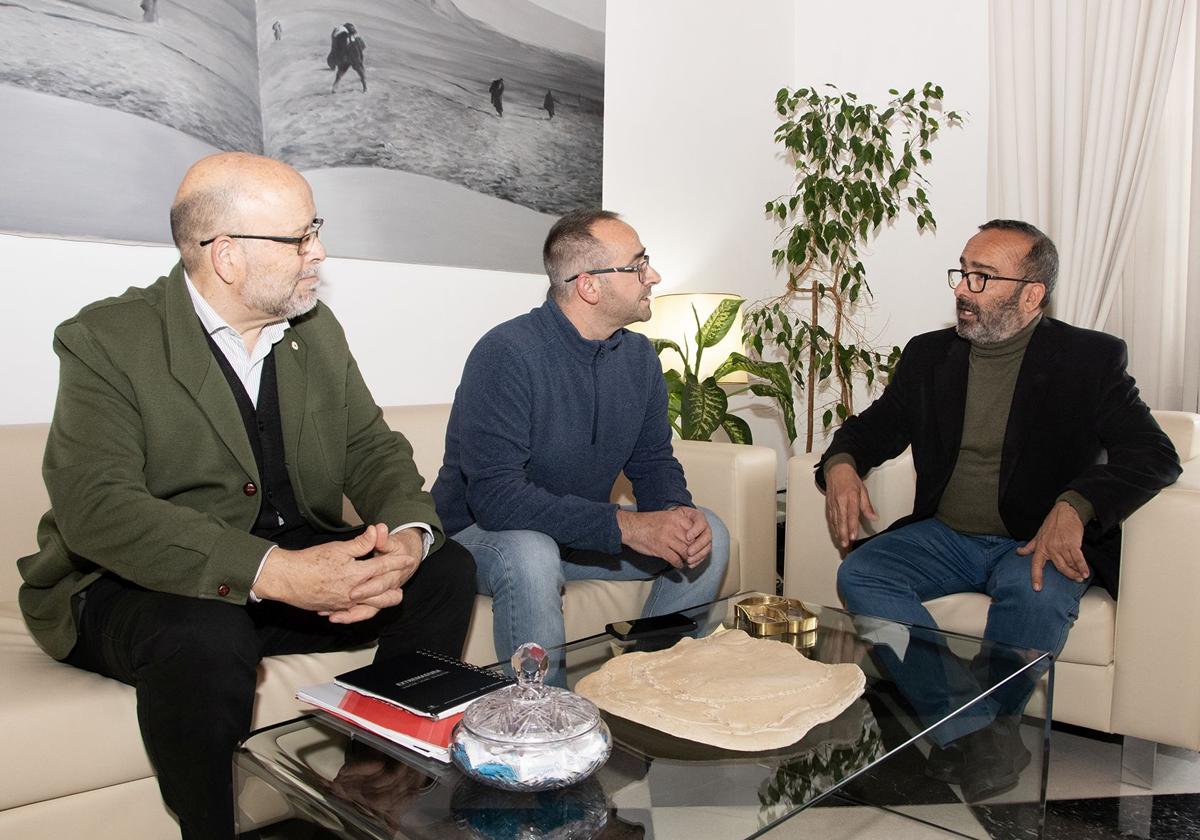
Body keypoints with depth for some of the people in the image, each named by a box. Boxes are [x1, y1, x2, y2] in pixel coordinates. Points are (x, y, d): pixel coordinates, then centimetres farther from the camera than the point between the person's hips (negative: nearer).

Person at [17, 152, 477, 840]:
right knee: (205, 637, -37)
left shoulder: (317, 329, 6)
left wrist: (408, 535, -21)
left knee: (446, 570, -11)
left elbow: (372, 446, 2)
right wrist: (270, 572, -37)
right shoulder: (106, 341, -13)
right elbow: (95, 507, -25)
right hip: (135, 585, -5)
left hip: (300, 565, 6)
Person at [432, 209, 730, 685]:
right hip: (483, 533, -6)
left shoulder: (638, 356, -1)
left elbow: (653, 460, 6)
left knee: (707, 536, -3)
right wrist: (623, 526, -34)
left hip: (583, 534, 7)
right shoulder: (508, 353, -25)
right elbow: (495, 494, -32)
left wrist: (677, 512, -18)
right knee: (529, 555, -38)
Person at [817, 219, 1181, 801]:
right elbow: (874, 426, 16)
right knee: (858, 574, -23)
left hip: (1036, 543, -3)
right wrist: (841, 463, -10)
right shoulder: (929, 355, 10)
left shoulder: (1089, 359, -1)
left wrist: (1073, 506, -30)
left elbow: (1155, 454, -10)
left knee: (1037, 593, -36)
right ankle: (981, 734, -26)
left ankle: (964, 740, -16)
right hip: (943, 536, 4)